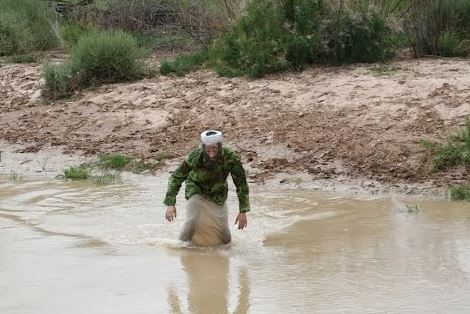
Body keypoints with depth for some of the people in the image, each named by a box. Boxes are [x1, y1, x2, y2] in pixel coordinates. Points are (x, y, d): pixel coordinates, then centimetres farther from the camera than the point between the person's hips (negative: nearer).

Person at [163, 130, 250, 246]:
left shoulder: (231, 157, -30)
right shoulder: (195, 156, -31)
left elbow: (241, 184, -17)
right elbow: (176, 178, -18)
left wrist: (243, 211, -17)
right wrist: (170, 204, -26)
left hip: (218, 195, 1)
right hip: (197, 191, -1)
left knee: (225, 239, -4)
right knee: (193, 222, -26)